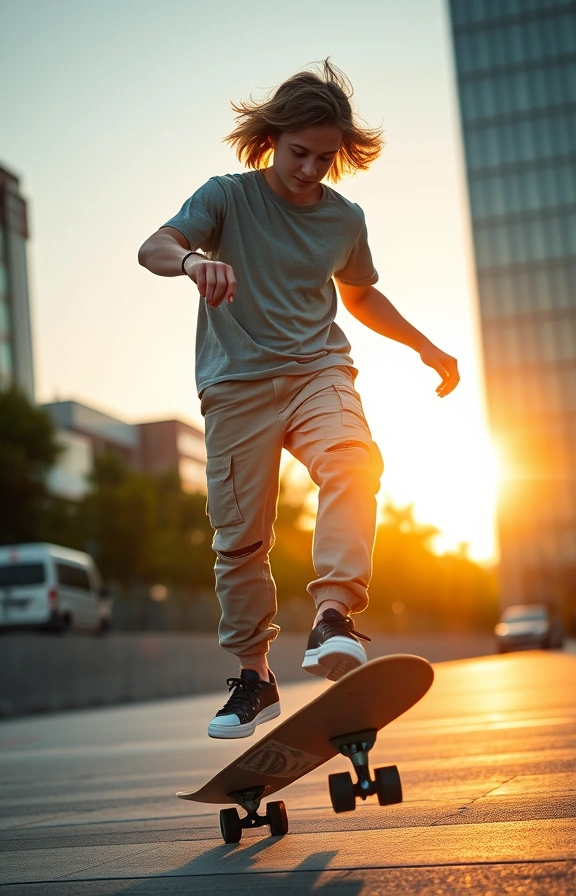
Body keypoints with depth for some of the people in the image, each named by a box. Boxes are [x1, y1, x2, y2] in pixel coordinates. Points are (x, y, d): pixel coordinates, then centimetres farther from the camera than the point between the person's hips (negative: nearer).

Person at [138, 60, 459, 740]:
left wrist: (425, 346, 24)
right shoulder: (229, 197, -1)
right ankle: (254, 677, 13)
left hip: (318, 370, 2)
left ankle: (334, 614, -34)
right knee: (240, 535, -1)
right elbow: (153, 249, -17)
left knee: (352, 465, -31)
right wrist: (193, 259, -40)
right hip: (237, 384, -2)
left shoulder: (346, 219, 9)